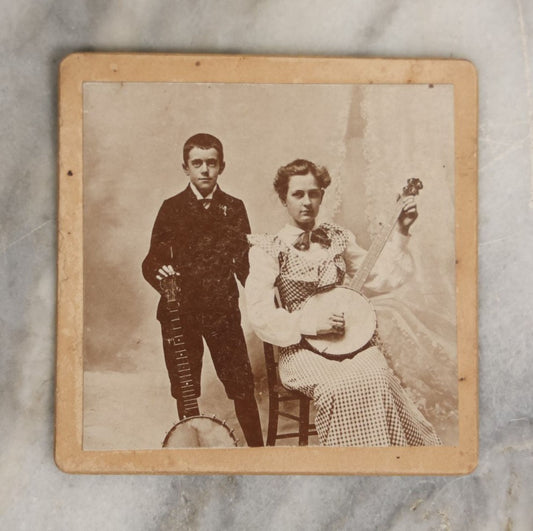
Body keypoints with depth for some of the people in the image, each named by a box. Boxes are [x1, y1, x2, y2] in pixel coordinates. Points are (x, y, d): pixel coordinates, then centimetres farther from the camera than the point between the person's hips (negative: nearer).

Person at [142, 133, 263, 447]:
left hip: (224, 311, 0)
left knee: (242, 387, -2)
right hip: (180, 312, 0)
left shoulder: (234, 208, 5)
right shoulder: (172, 208, 3)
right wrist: (160, 274, -17)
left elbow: (244, 262, 1)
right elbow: (152, 261, 4)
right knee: (185, 393, 9)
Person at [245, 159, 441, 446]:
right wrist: (313, 325, -16)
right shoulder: (267, 250, 1)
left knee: (377, 379, -30)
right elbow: (260, 314, -6)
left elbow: (379, 279, 11)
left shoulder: (338, 237, 14)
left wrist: (400, 233, 5)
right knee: (343, 387, -34)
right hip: (301, 348, -3)